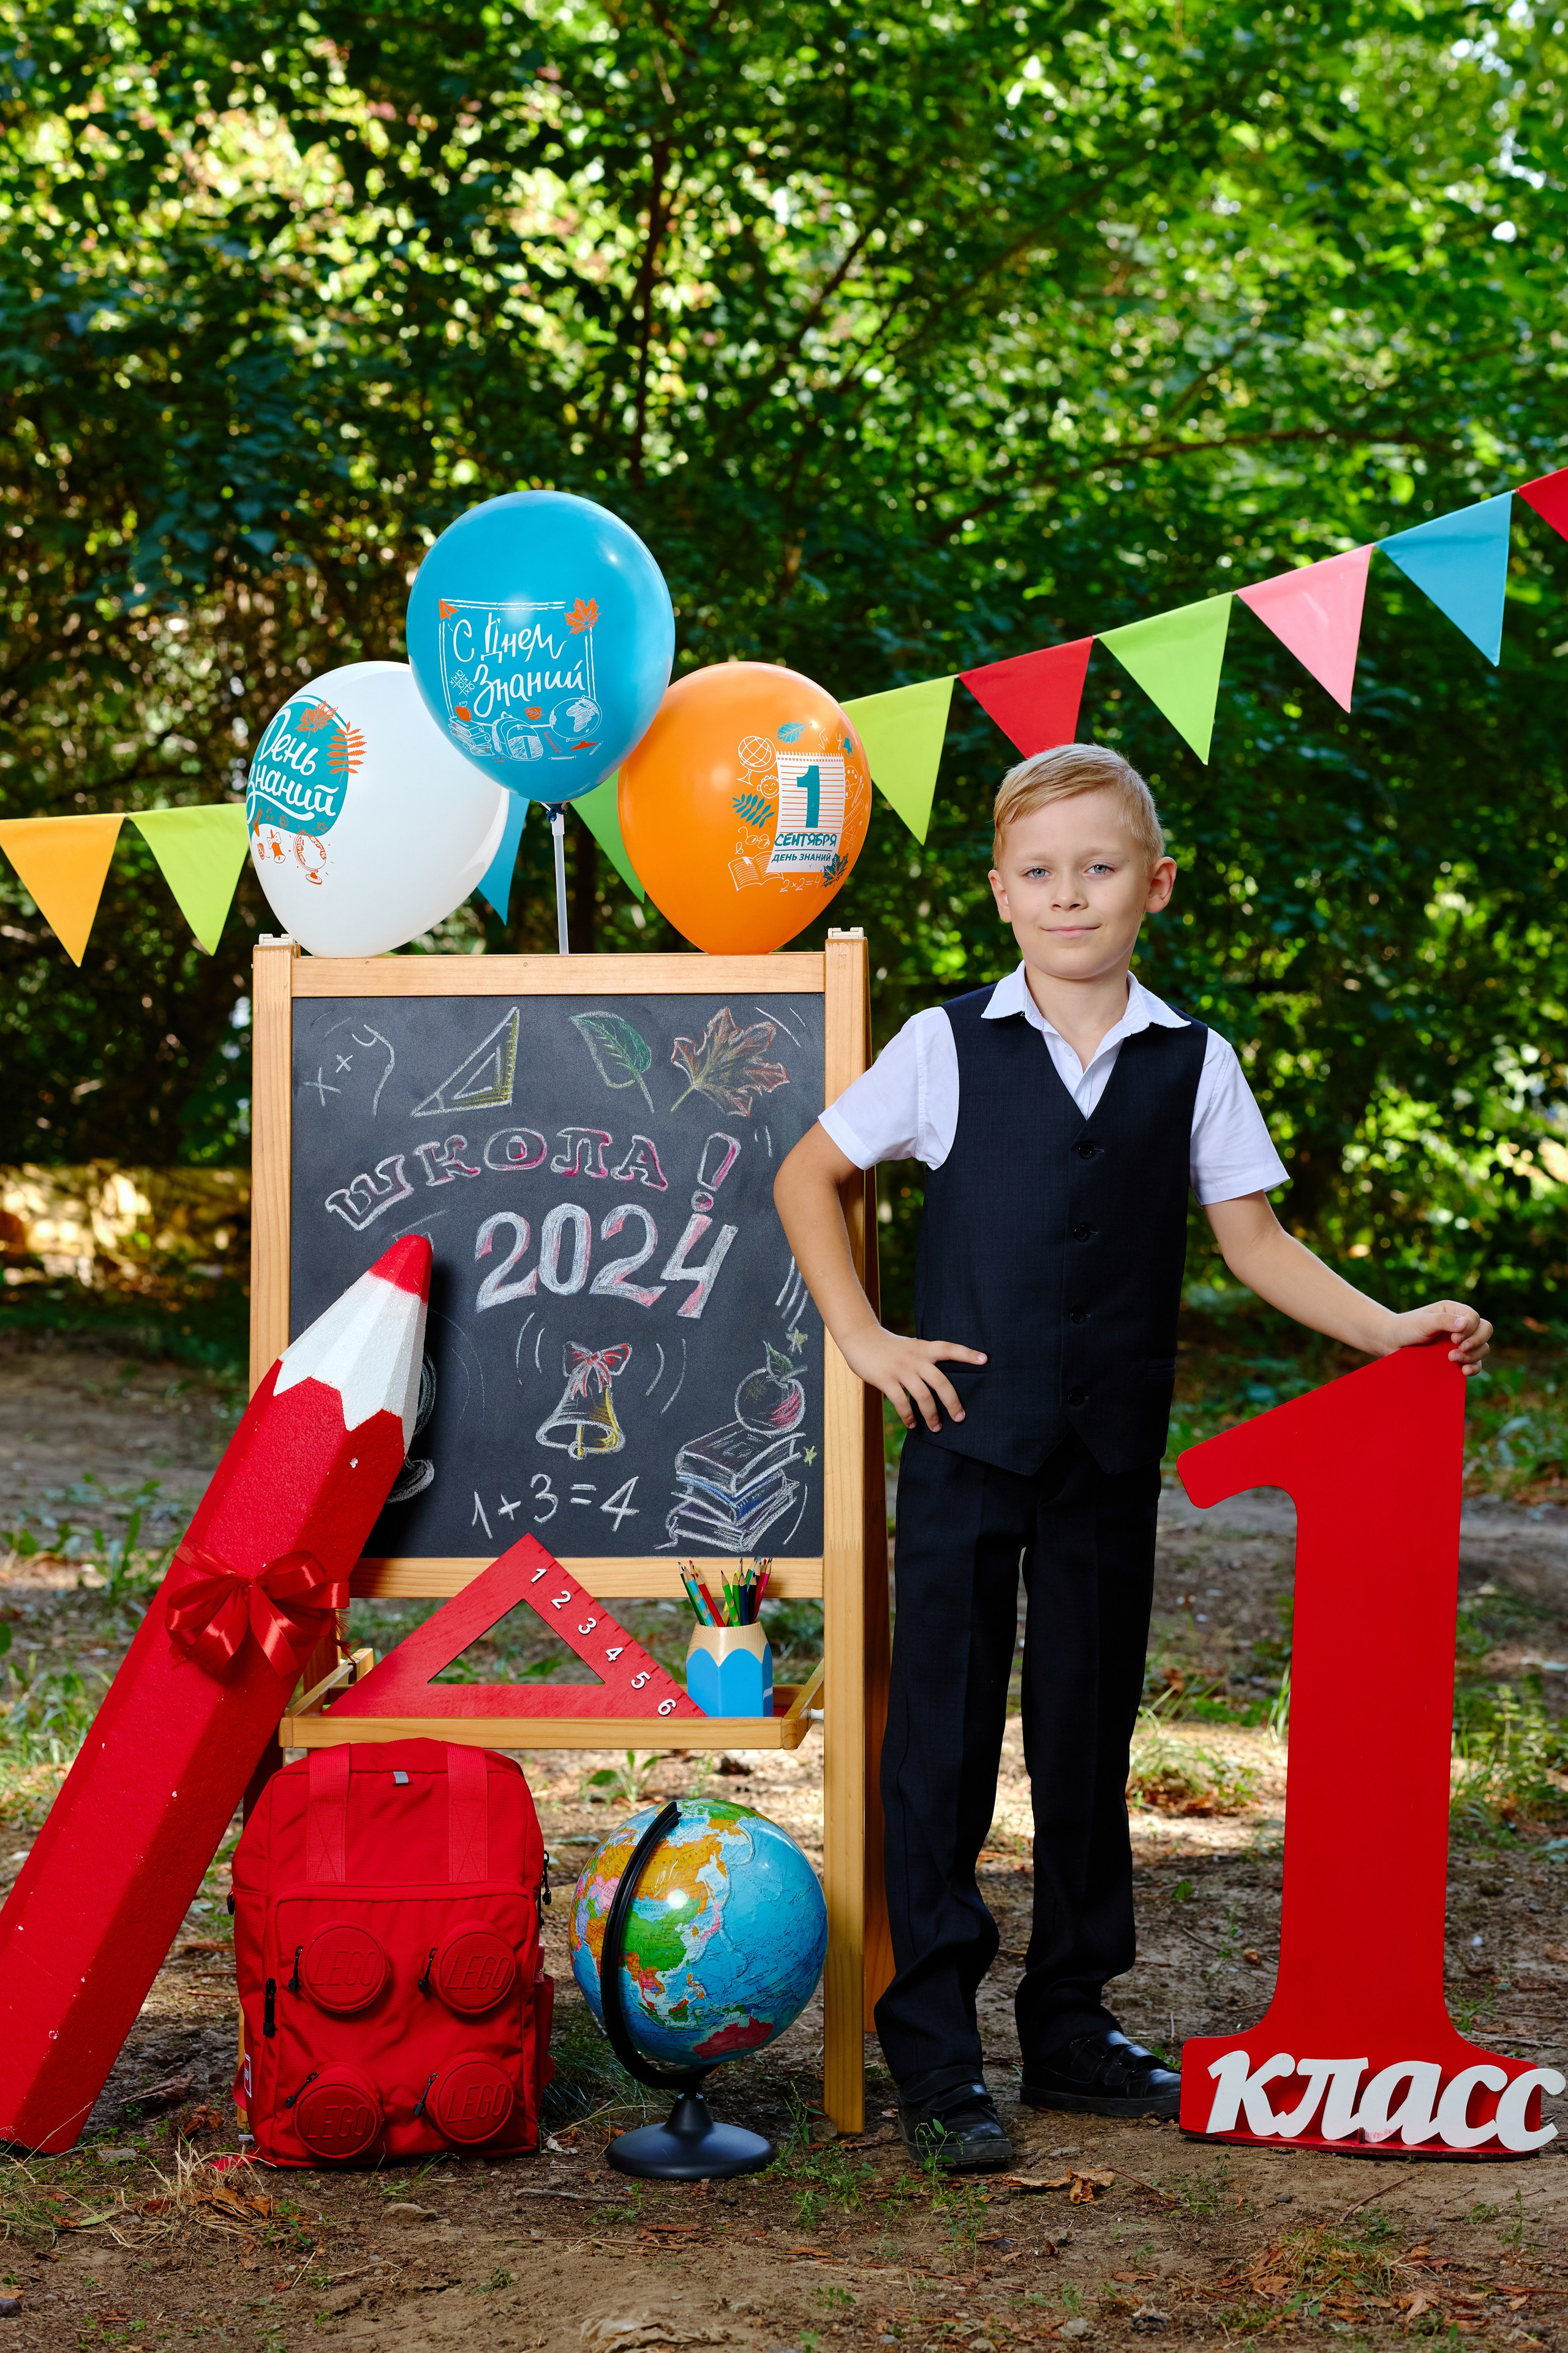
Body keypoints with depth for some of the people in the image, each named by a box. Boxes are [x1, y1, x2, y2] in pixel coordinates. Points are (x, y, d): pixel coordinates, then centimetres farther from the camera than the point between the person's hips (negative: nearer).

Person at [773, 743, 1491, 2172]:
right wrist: (864, 1339, 0)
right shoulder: (949, 1047, 0)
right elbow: (808, 1176, 7)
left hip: (1110, 1459, 2)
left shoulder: (1193, 1066, 5)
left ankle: (1072, 2027, 22)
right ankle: (934, 2055, 4)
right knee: (944, 1735, -1)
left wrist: (1390, 1328, -5)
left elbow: (1255, 1242, 7)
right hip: (966, 1435, -2)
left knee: (1089, 1734, 11)